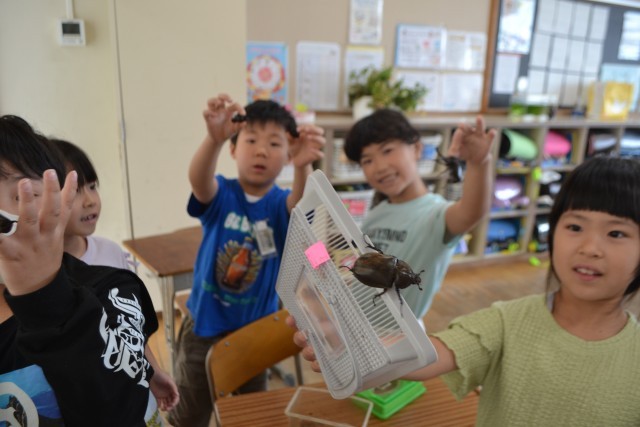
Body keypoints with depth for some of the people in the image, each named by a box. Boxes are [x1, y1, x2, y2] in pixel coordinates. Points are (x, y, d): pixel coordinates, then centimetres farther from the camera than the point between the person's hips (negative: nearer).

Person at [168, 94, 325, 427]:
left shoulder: (281, 203, -12)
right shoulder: (220, 194, -13)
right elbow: (198, 179, -36)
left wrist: (303, 168, -57)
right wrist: (214, 138, -57)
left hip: (256, 327, 1)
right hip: (204, 325, 0)